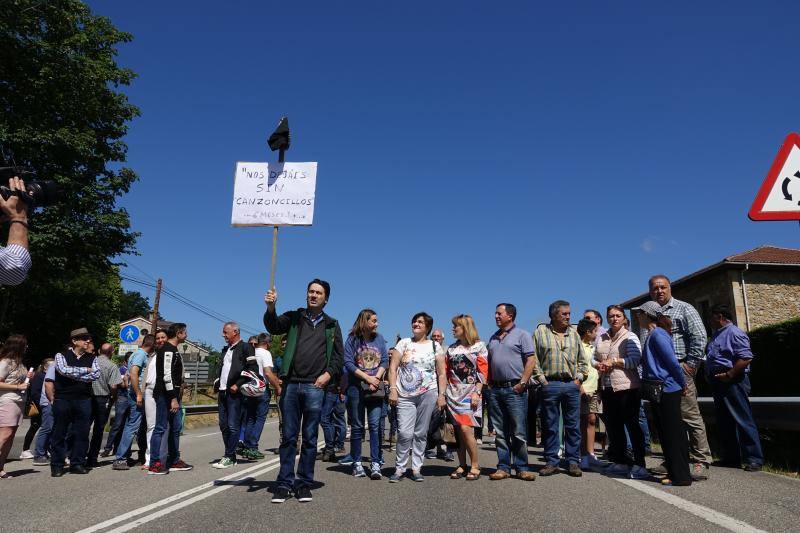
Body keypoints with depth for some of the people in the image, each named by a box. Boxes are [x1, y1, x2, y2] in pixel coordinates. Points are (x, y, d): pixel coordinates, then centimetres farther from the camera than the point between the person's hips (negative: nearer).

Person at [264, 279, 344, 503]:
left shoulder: (331, 325, 12)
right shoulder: (294, 318, 11)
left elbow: (339, 356, 10)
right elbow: (273, 327, -8)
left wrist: (329, 374, -6)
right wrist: (270, 308, -27)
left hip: (315, 386, 0)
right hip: (291, 384, 0)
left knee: (310, 438, 6)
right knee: (288, 436, 5)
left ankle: (304, 483, 16)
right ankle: (285, 483, 14)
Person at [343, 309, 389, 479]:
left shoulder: (379, 339, 9)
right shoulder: (352, 339, 0)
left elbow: (385, 361, 6)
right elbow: (348, 363, -7)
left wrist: (376, 378, -10)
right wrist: (367, 378, -12)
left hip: (376, 388, 2)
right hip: (356, 387, -2)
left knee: (375, 425, -4)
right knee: (357, 426, 4)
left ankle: (375, 464, -2)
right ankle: (357, 464, 13)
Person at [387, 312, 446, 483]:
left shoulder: (435, 346, 9)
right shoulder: (403, 343, 9)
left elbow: (441, 373, 8)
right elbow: (393, 368, 4)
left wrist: (441, 395, -1)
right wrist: (392, 389, -6)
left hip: (428, 394, 0)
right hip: (405, 396, 0)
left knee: (421, 433, 4)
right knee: (405, 433, -7)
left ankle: (416, 469, 15)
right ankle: (399, 468, 7)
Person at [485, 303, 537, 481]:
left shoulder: (522, 335, 0)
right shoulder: (493, 338, 19)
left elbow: (531, 360, -8)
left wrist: (522, 383, -15)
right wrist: (489, 383, 10)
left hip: (514, 389, -6)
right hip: (496, 390, 6)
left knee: (519, 432, -2)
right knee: (500, 432, 8)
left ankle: (522, 468, 8)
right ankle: (503, 467, 15)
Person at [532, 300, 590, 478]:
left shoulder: (574, 333, 13)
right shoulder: (541, 332, 3)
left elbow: (583, 360, 17)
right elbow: (534, 359, 1)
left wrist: (579, 378, 5)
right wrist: (542, 379, -5)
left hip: (572, 385, 3)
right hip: (550, 385, -2)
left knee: (573, 425, 5)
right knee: (550, 425, 4)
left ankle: (573, 462, 14)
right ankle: (551, 462, 13)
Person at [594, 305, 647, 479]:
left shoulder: (630, 337, -4)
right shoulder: (602, 338, 13)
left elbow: (635, 360, -15)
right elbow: (594, 358, 18)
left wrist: (613, 362, -16)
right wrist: (599, 365, -3)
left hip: (627, 387, -6)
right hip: (607, 388, 7)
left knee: (632, 426, -2)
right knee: (613, 426, 13)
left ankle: (639, 465, 6)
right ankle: (620, 462, 25)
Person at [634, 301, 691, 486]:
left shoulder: (657, 334, -15)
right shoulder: (652, 335, 14)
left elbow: (672, 361, -18)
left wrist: (683, 384, -9)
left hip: (667, 390, -10)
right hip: (657, 391, 10)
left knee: (672, 433, -3)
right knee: (665, 433, 15)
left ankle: (681, 476, 5)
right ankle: (674, 472, 24)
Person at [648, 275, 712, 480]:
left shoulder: (683, 309, 2)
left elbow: (699, 336, -8)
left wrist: (691, 364, -12)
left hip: (679, 369, -6)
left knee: (690, 416, -6)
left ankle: (701, 462, 0)